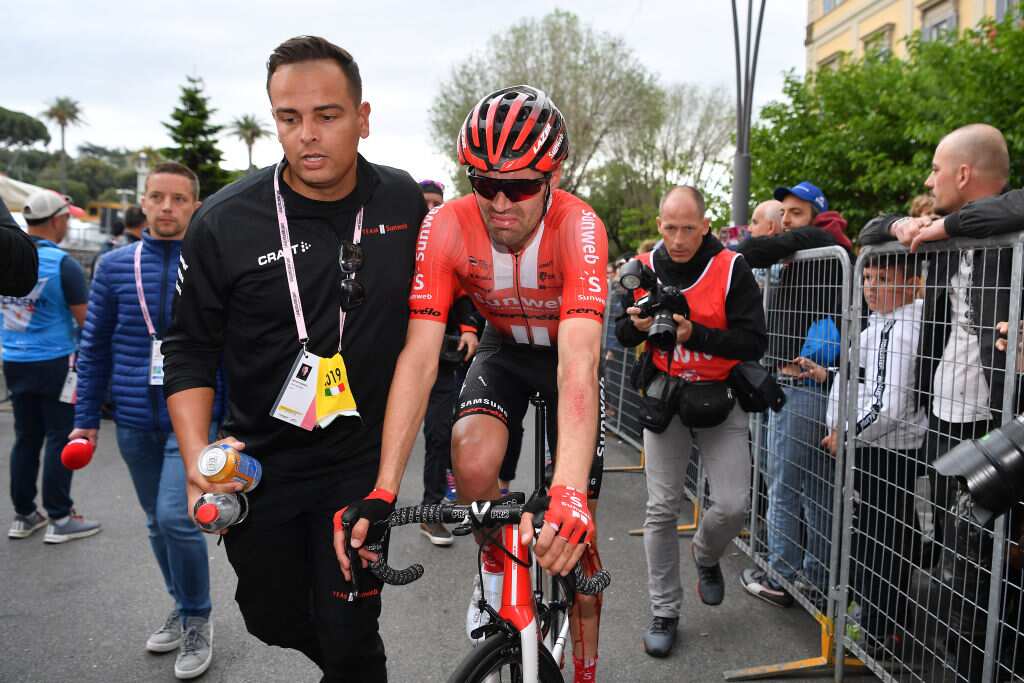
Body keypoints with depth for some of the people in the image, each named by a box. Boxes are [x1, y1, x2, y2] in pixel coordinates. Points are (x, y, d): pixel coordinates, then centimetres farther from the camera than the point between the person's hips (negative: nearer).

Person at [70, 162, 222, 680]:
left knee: (177, 517, -14)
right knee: (158, 523, 15)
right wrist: (86, 418, 5)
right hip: (135, 422, 4)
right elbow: (94, 346, 8)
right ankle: (182, 608, 36)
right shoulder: (114, 266, 4)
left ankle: (198, 620, 10)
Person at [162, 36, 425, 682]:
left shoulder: (403, 200, -6)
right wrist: (197, 458, -14)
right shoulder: (225, 222, -12)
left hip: (360, 459, 0)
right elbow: (189, 349, -5)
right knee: (275, 618, 20)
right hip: (260, 461, 1)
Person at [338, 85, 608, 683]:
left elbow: (578, 366, -45)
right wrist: (381, 492, -39)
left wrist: (569, 495, -58)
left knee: (574, 533, -1)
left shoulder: (578, 227, -34)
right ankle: (496, 562, 5)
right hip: (505, 349, 2)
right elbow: (419, 359, -31)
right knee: (473, 458, -29)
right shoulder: (447, 228, -27)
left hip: (568, 351, -1)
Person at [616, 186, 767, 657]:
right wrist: (637, 324, -17)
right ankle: (664, 612, 21)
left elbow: (754, 343, -18)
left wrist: (694, 334, -31)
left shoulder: (730, 268, -12)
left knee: (733, 505, -5)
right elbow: (622, 336, 6)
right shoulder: (645, 267, -2)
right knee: (662, 510, 4)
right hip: (664, 397, 2)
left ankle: (705, 555, 32)